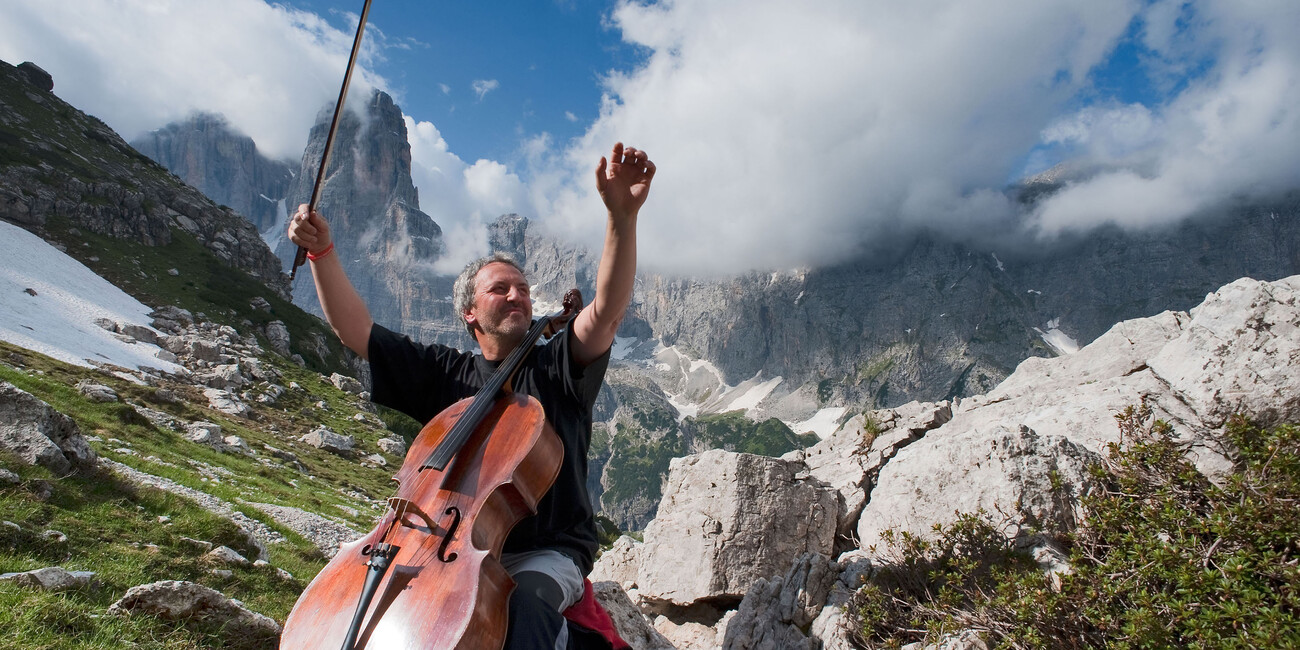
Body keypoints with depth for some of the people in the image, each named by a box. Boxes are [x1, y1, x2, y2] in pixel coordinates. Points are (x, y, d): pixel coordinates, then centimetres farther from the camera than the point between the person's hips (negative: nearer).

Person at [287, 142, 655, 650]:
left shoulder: (557, 369, 1)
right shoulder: (443, 374, 10)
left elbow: (608, 309, -17)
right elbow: (354, 329, 7)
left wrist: (622, 216, -30)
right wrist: (322, 252, -6)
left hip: (546, 555, -3)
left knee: (523, 601, -35)